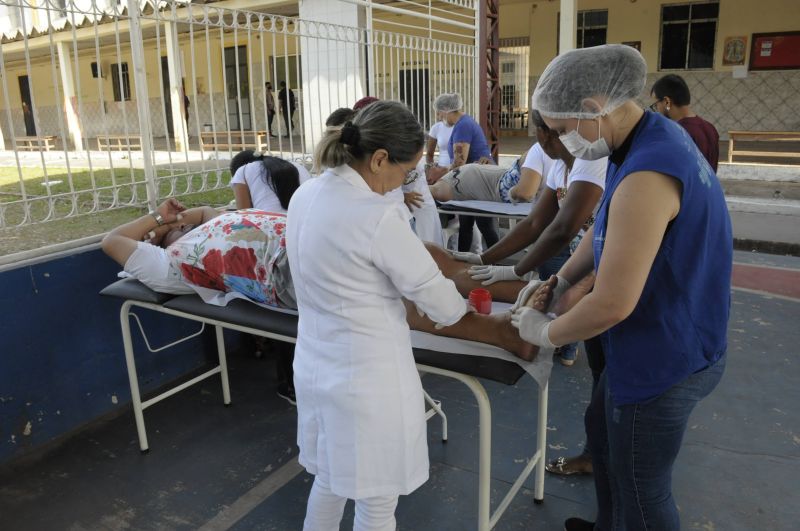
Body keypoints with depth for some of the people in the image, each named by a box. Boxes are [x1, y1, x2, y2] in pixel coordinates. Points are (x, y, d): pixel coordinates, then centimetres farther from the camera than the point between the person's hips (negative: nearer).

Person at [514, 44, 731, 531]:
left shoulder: (645, 176, -32)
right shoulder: (653, 138, 1)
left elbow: (613, 304, -30)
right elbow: (604, 230, 13)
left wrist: (546, 332, -13)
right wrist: (558, 282, 6)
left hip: (662, 360, -10)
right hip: (664, 346, 10)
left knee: (643, 491, 11)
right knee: (602, 429, 29)